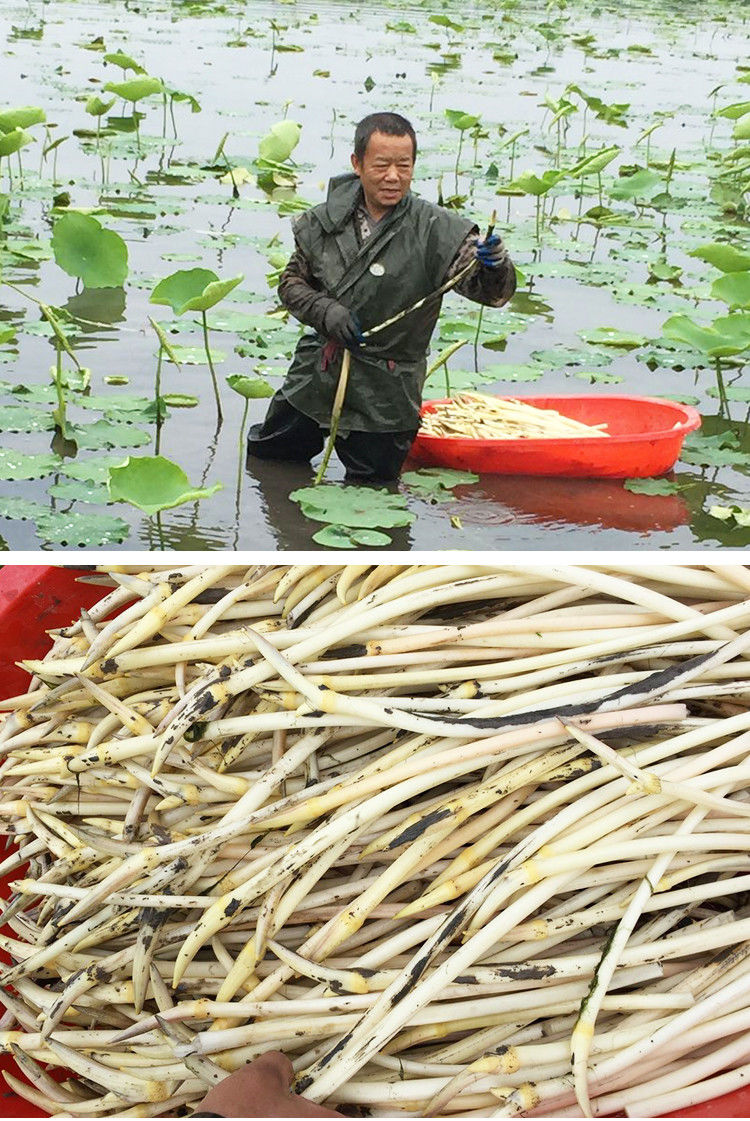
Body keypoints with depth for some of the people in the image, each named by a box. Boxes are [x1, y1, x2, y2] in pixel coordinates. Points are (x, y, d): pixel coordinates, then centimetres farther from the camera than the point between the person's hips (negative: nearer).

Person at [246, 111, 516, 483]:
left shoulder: (436, 229, -16)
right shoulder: (326, 220, -5)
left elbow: (489, 291, -23)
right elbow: (292, 282, 6)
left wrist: (495, 265, -46)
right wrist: (326, 310, -14)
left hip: (383, 395, -3)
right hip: (314, 377, 4)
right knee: (263, 453, 20)